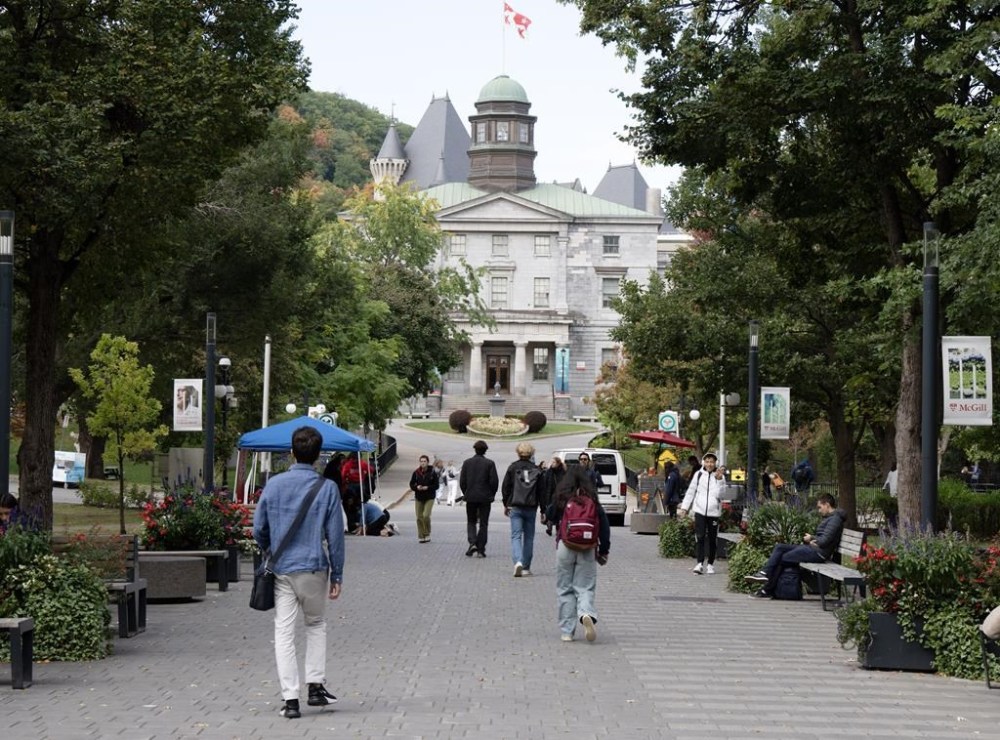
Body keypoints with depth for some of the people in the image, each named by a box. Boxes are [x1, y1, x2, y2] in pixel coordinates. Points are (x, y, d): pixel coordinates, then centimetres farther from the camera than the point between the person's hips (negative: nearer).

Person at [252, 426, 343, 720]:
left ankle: (290, 698, -1)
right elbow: (335, 535, -3)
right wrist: (337, 575, 5)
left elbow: (258, 528, 5)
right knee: (316, 624, 19)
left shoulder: (274, 484, 1)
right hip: (313, 567, -1)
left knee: (284, 632, 3)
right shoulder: (327, 488, -4)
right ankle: (316, 685, 13)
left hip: (281, 570, 1)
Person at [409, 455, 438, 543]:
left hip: (429, 498, -3)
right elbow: (411, 485, 6)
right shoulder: (416, 473, 1)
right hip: (418, 498, 3)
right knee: (419, 517, 1)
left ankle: (427, 533, 4)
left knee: (426, 515, -16)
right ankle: (421, 536, 11)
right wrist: (417, 487, -15)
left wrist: (427, 488, -19)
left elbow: (436, 485, -4)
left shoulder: (432, 472, -5)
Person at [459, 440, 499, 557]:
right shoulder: (489, 463, -6)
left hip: (471, 497, 1)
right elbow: (494, 481, -8)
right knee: (483, 523, 6)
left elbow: (462, 481, 0)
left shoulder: (467, 463, 0)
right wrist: (491, 495, 6)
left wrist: (466, 494, 12)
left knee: (471, 522, 13)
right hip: (485, 498, -1)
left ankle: (472, 542, -10)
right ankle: (481, 549, 3)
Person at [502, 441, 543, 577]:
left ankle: (518, 561, -26)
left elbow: (505, 487, 2)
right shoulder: (536, 470, 2)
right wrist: (543, 510, 9)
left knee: (516, 536, -4)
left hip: (515, 507, -1)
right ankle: (526, 567, 13)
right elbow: (541, 491, 4)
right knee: (529, 537, 11)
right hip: (531, 508, 1)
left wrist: (506, 505, 12)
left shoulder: (513, 467, -1)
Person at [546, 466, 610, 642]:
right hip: (587, 548, 1)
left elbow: (549, 516, 11)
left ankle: (566, 631, 7)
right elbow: (604, 525, 1)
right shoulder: (592, 500, 0)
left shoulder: (561, 499, -3)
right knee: (585, 588, 4)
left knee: (565, 589, 8)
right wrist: (603, 550, 8)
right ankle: (587, 614, -27)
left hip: (565, 547, -1)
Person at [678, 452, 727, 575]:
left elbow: (718, 494, -11)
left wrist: (719, 479, -21)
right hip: (700, 510, 0)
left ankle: (710, 564, 18)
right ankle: (699, 563, -15)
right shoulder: (698, 474, 4)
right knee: (700, 537, -11)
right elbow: (691, 491, 11)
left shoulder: (720, 476, 1)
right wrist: (685, 506, 8)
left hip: (714, 511, 0)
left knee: (712, 539, 7)